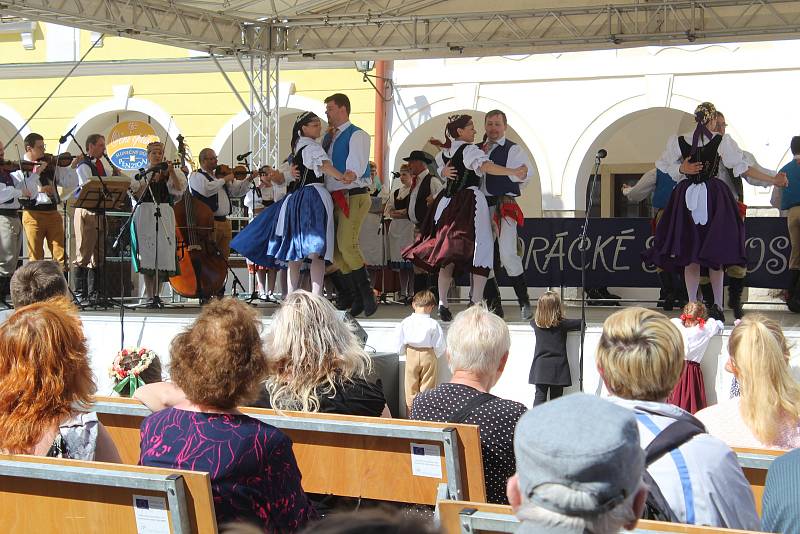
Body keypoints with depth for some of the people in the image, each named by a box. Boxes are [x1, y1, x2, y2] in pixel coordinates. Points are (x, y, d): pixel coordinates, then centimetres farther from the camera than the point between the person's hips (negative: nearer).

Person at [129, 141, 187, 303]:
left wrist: (171, 172, -16)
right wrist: (148, 179, -11)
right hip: (145, 215, -1)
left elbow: (178, 188, -5)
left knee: (163, 253, -3)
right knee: (147, 254, -8)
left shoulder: (168, 173, 13)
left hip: (165, 215, 1)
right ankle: (148, 294, -6)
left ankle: (157, 294, 3)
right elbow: (137, 196, -2)